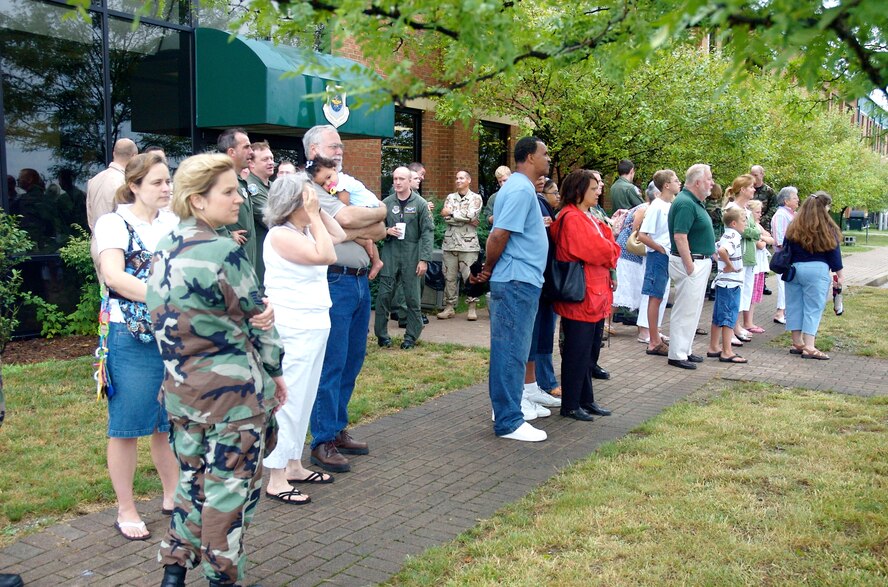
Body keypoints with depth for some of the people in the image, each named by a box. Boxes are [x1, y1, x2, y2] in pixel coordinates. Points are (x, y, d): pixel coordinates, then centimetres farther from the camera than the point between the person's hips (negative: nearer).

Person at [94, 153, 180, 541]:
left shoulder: (174, 222, 8)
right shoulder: (114, 223, -8)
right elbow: (113, 275, -23)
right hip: (131, 338, -5)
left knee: (170, 420, 15)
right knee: (127, 425, 5)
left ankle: (173, 496, 31)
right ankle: (126, 511, 18)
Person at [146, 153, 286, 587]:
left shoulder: (165, 248, 5)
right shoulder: (223, 252, -19)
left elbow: (163, 316, 11)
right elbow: (256, 320, -12)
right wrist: (275, 370, 3)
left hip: (179, 387, 8)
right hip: (231, 391, -7)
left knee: (193, 477, 21)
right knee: (230, 487, 7)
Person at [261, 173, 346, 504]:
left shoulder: (305, 230, 10)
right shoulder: (280, 235, -17)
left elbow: (340, 236, 20)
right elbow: (326, 255, -23)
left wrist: (318, 213, 10)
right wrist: (315, 216, -16)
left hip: (314, 325, 10)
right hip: (293, 330, -10)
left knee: (304, 400, 16)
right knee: (288, 402, -4)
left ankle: (293, 465, 27)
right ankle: (276, 480, 4)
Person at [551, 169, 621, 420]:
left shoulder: (589, 218, 18)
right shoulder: (572, 219, -15)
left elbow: (606, 248, 16)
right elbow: (597, 252, -20)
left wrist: (608, 249, -4)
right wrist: (611, 249, -1)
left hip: (596, 295, 10)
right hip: (580, 296, -10)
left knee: (590, 352, 15)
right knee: (577, 353, -2)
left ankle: (586, 400, 25)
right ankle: (570, 405, 7)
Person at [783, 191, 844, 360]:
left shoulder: (794, 226, 6)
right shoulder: (828, 227, -7)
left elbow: (785, 249, 9)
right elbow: (834, 251, -3)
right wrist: (839, 274, 6)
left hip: (794, 269, 5)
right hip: (816, 270, -5)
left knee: (795, 306, 12)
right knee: (813, 309, -1)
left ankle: (797, 343, 19)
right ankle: (809, 347, -4)